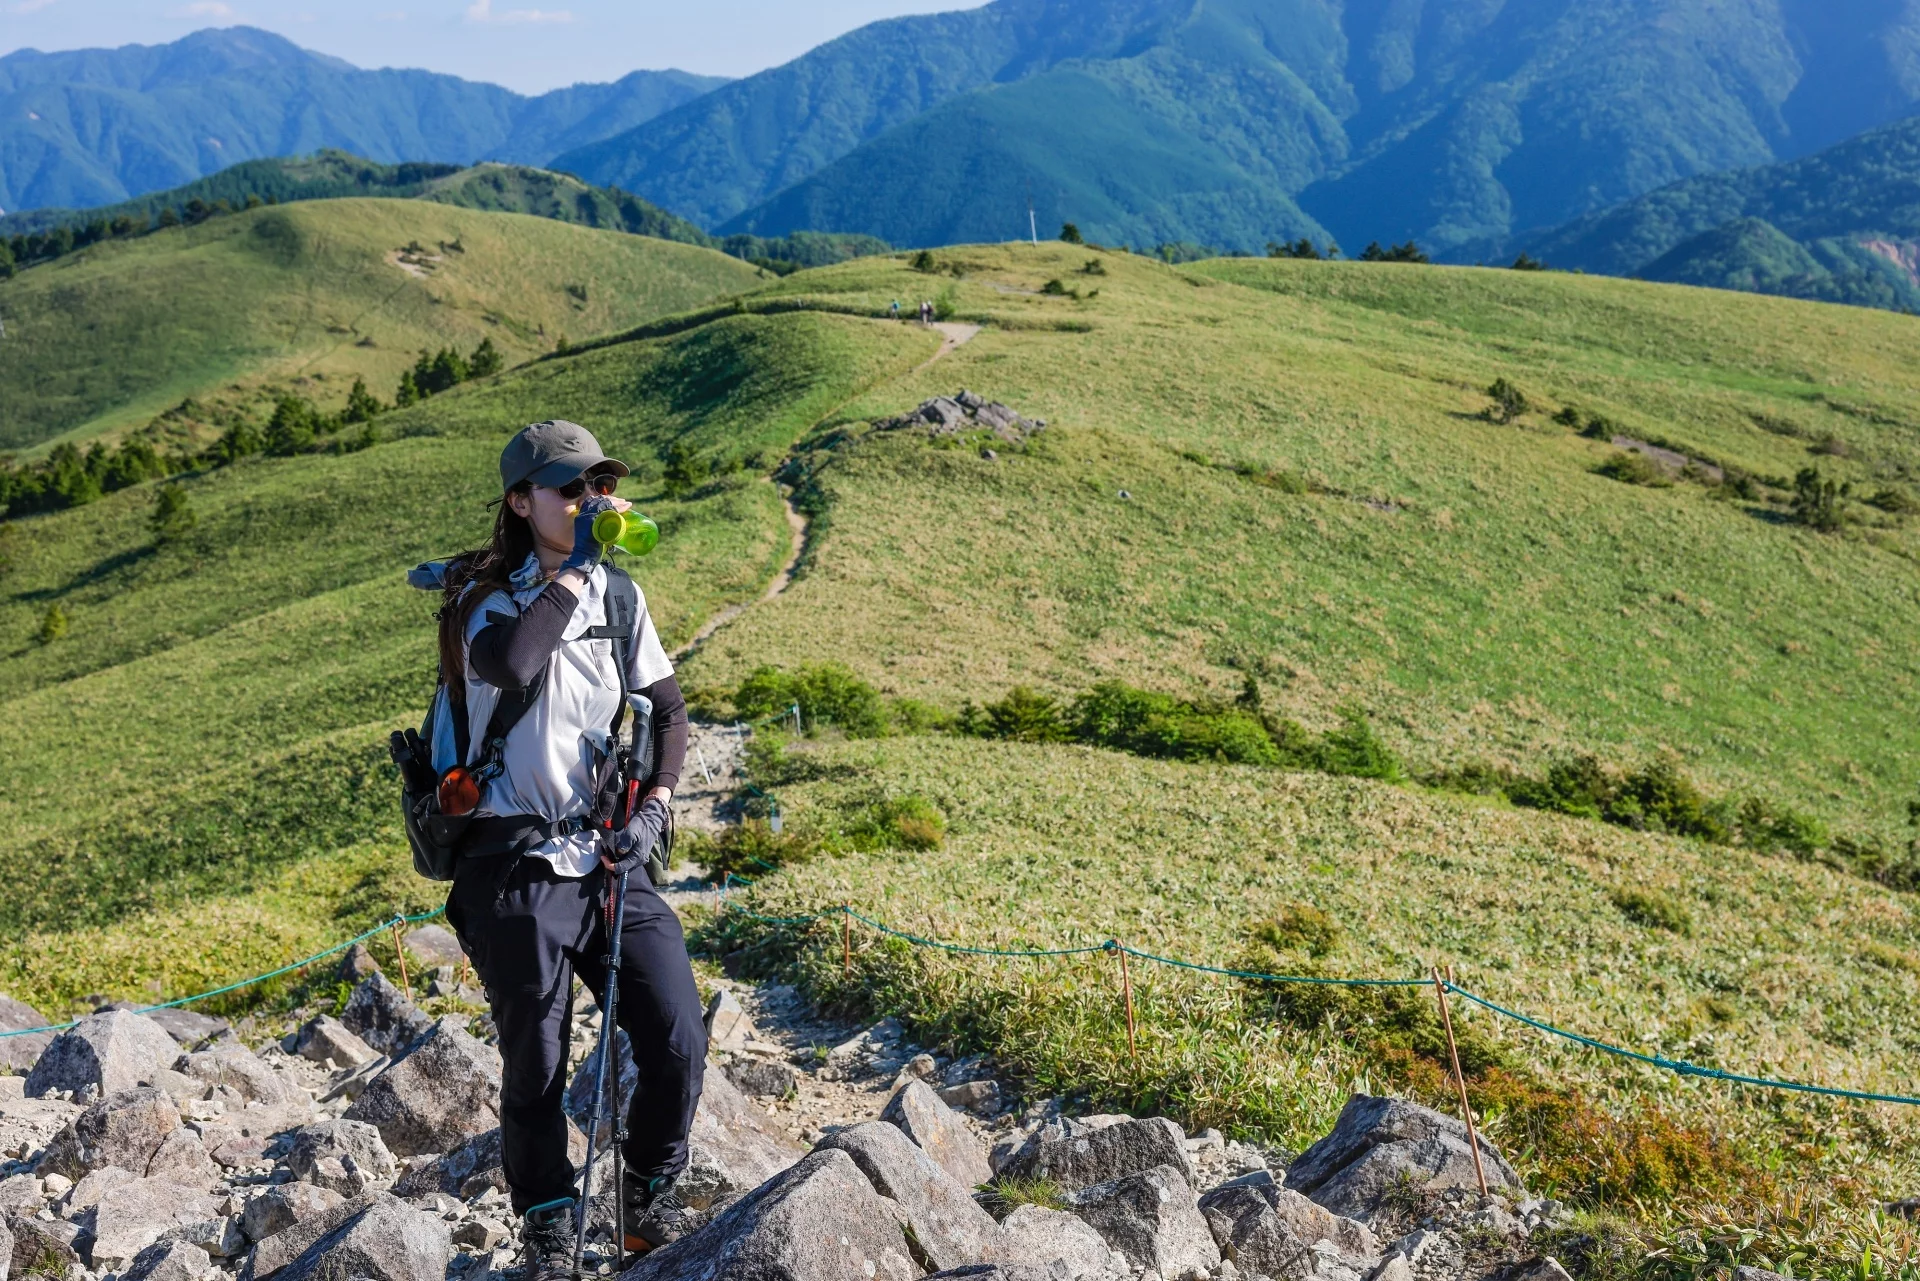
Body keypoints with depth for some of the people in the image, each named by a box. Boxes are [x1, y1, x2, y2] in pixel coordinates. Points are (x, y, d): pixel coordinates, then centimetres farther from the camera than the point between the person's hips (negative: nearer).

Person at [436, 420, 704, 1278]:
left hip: (614, 862, 4)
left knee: (678, 1045, -1)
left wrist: (654, 806, -4)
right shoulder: (485, 597, -6)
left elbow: (667, 708, 12)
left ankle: (652, 1200, 25)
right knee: (535, 1068, 6)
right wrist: (574, 566, -21)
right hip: (519, 871, -4)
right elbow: (511, 666, -30)